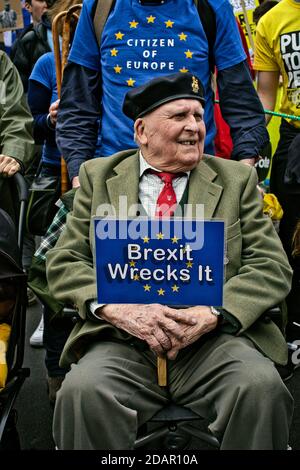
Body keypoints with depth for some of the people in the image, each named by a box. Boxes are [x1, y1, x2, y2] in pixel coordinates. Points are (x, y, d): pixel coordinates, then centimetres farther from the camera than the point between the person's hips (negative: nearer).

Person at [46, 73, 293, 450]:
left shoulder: (237, 179, 13)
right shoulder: (98, 177, 13)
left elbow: (271, 266, 5)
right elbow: (64, 262, 7)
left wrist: (211, 314, -13)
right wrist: (117, 308, -13)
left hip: (215, 341, 1)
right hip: (122, 343, 0)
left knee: (262, 386, -29)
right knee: (82, 390, -30)